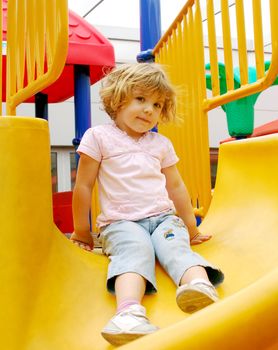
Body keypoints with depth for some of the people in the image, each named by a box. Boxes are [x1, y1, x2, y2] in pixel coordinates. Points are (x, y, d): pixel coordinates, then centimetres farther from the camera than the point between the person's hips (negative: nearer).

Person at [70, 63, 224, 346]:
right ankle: (130, 312, -59)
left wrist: (191, 228, 25)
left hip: (164, 218, 4)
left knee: (176, 247, -28)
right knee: (135, 250, -35)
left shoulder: (161, 144, 20)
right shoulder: (99, 137, 6)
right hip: (121, 223, -4)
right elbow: (84, 186, 7)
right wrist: (81, 231, 9)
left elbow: (176, 187, 25)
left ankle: (201, 287, -56)